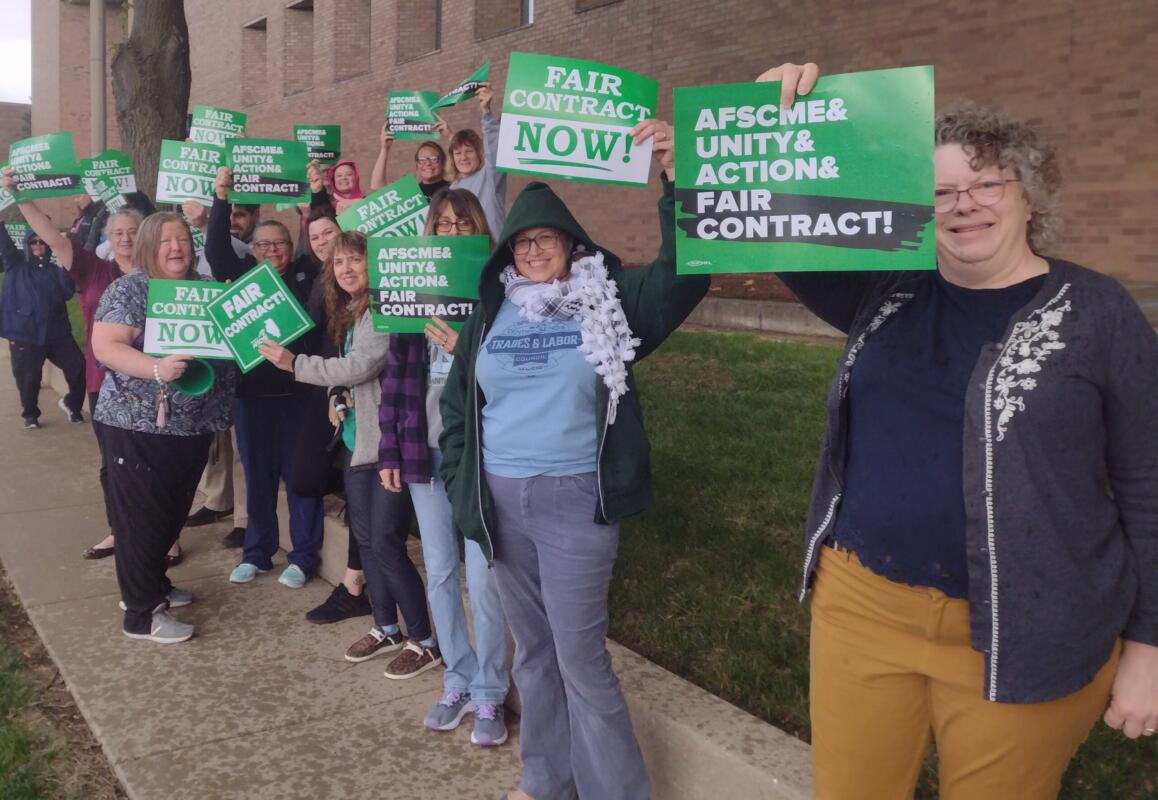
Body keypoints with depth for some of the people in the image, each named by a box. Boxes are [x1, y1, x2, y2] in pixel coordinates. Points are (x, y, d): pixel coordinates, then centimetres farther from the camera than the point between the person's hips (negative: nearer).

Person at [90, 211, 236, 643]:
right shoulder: (128, 288, -8)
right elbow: (105, 347, -18)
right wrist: (157, 368, -31)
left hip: (194, 424, 7)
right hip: (139, 423, -7)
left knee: (173, 513, 17)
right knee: (141, 516, 0)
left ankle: (151, 585, 35)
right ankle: (142, 612, 9)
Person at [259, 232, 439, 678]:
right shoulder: (347, 314, 15)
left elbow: (360, 366, -19)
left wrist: (295, 364, -13)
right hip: (357, 440, 9)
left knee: (386, 542, -9)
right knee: (365, 537, 14)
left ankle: (423, 642, 4)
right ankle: (386, 628, 29)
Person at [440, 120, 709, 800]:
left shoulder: (609, 303, -3)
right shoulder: (491, 315, 8)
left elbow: (683, 277, -19)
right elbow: (457, 407, 15)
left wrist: (677, 180, -29)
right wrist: (462, 486, 7)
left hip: (576, 500, -4)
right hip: (501, 502, 5)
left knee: (581, 655, -2)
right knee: (533, 648, 16)